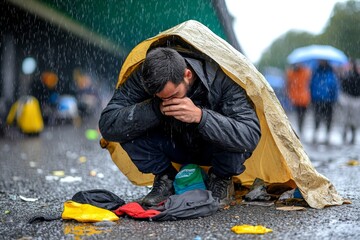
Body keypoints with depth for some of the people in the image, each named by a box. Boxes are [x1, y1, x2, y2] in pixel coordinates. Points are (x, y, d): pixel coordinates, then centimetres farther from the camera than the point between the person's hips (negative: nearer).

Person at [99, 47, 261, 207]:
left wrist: (200, 116, -49)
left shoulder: (220, 79, -33)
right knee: (131, 129, -26)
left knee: (234, 143, -37)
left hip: (214, 149, -2)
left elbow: (250, 135, -40)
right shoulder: (144, 78, -26)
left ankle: (221, 180, -2)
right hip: (175, 145, 2)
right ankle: (166, 179, 1)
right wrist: (156, 109, -40)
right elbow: (107, 125, -30)